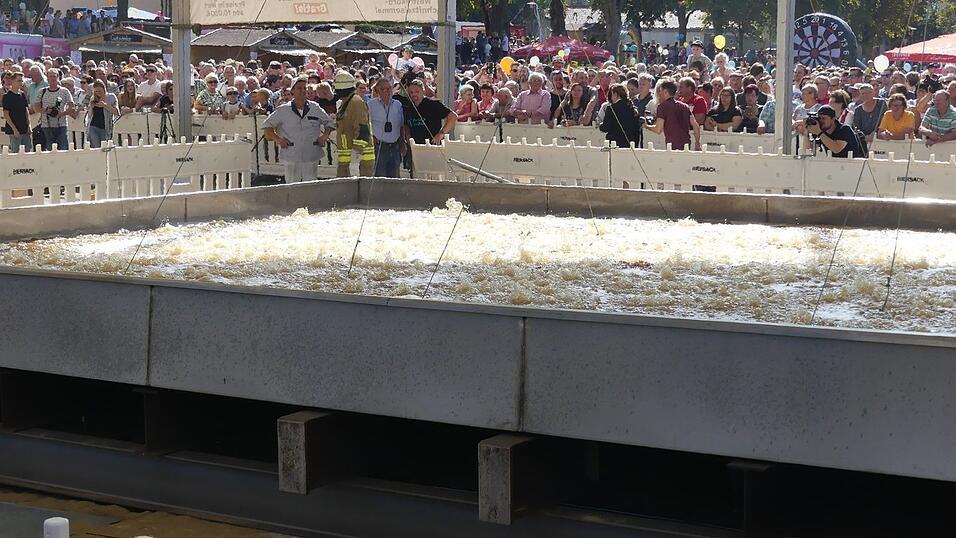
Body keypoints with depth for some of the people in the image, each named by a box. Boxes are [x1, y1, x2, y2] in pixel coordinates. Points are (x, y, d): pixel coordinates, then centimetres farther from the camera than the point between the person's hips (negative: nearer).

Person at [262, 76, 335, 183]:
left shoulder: (315, 108, 7)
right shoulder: (283, 110, 3)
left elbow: (329, 123, 20)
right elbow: (267, 125, 9)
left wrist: (325, 136, 3)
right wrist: (277, 139, -4)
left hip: (311, 158, 1)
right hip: (291, 157, -1)